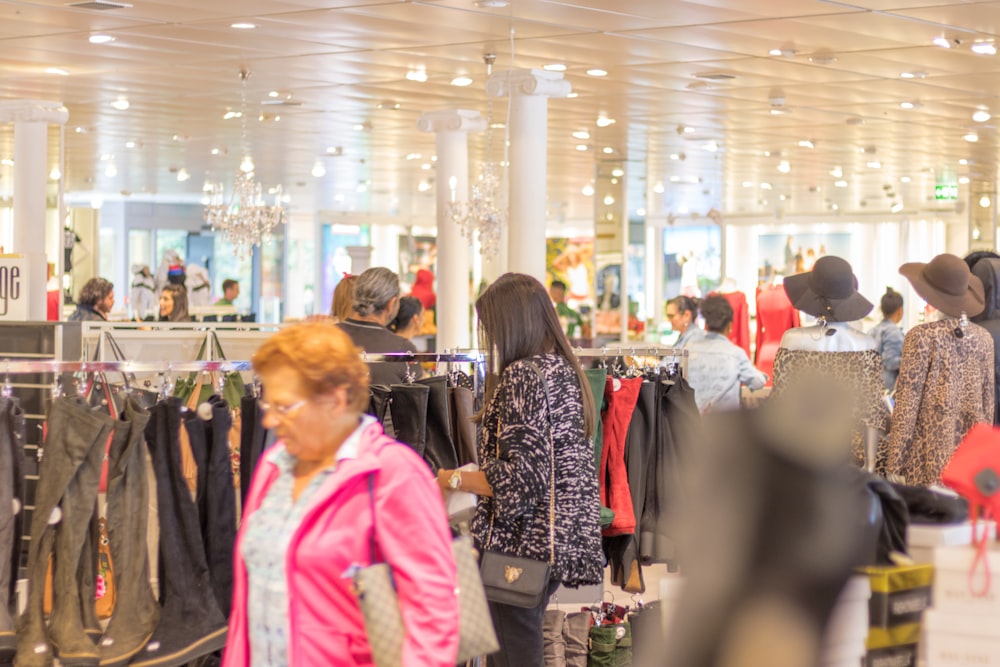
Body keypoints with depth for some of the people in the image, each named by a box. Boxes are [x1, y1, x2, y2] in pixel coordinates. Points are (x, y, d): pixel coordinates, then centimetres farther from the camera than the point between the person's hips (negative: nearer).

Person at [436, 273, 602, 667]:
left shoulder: (523, 375, -16)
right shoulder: (565, 369, 12)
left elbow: (522, 478, -21)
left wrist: (455, 480, -8)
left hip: (521, 545, -9)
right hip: (562, 541, 9)